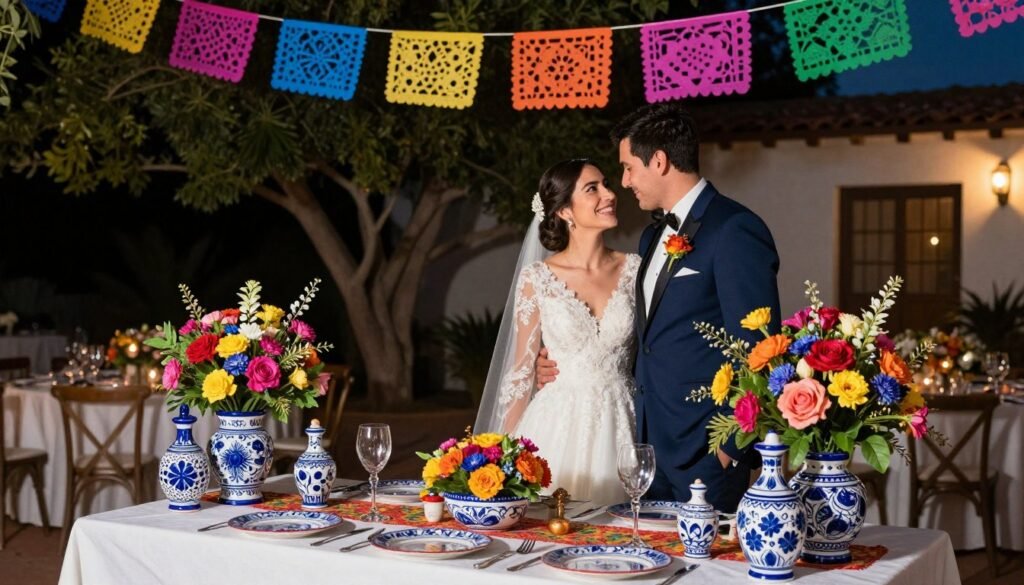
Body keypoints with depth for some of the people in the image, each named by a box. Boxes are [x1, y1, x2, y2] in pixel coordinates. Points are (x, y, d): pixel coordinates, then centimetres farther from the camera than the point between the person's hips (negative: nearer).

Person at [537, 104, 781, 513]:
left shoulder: (734, 230, -12)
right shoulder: (653, 235, 16)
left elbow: (755, 349, -15)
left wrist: (733, 447, -15)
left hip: (707, 453, -8)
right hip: (651, 448, 8)